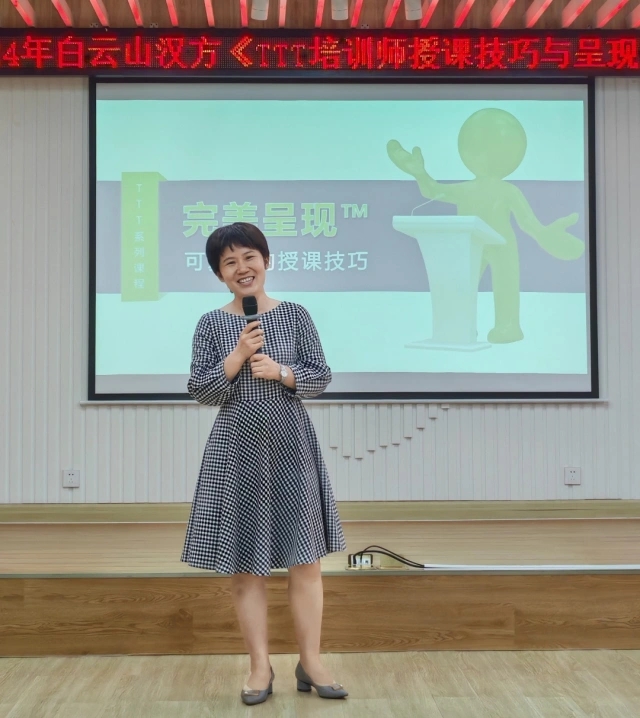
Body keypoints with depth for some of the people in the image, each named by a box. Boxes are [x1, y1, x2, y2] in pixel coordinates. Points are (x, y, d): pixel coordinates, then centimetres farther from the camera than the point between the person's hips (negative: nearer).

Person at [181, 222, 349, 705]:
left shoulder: (295, 315, 3)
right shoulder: (212, 324, 2)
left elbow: (321, 376, 2)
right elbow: (200, 392, -3)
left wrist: (279, 371, -15)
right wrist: (238, 357, -15)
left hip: (292, 447, 0)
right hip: (237, 451, 0)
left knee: (306, 558, 3)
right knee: (245, 564, 4)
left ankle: (310, 661, 16)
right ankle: (261, 667, 16)